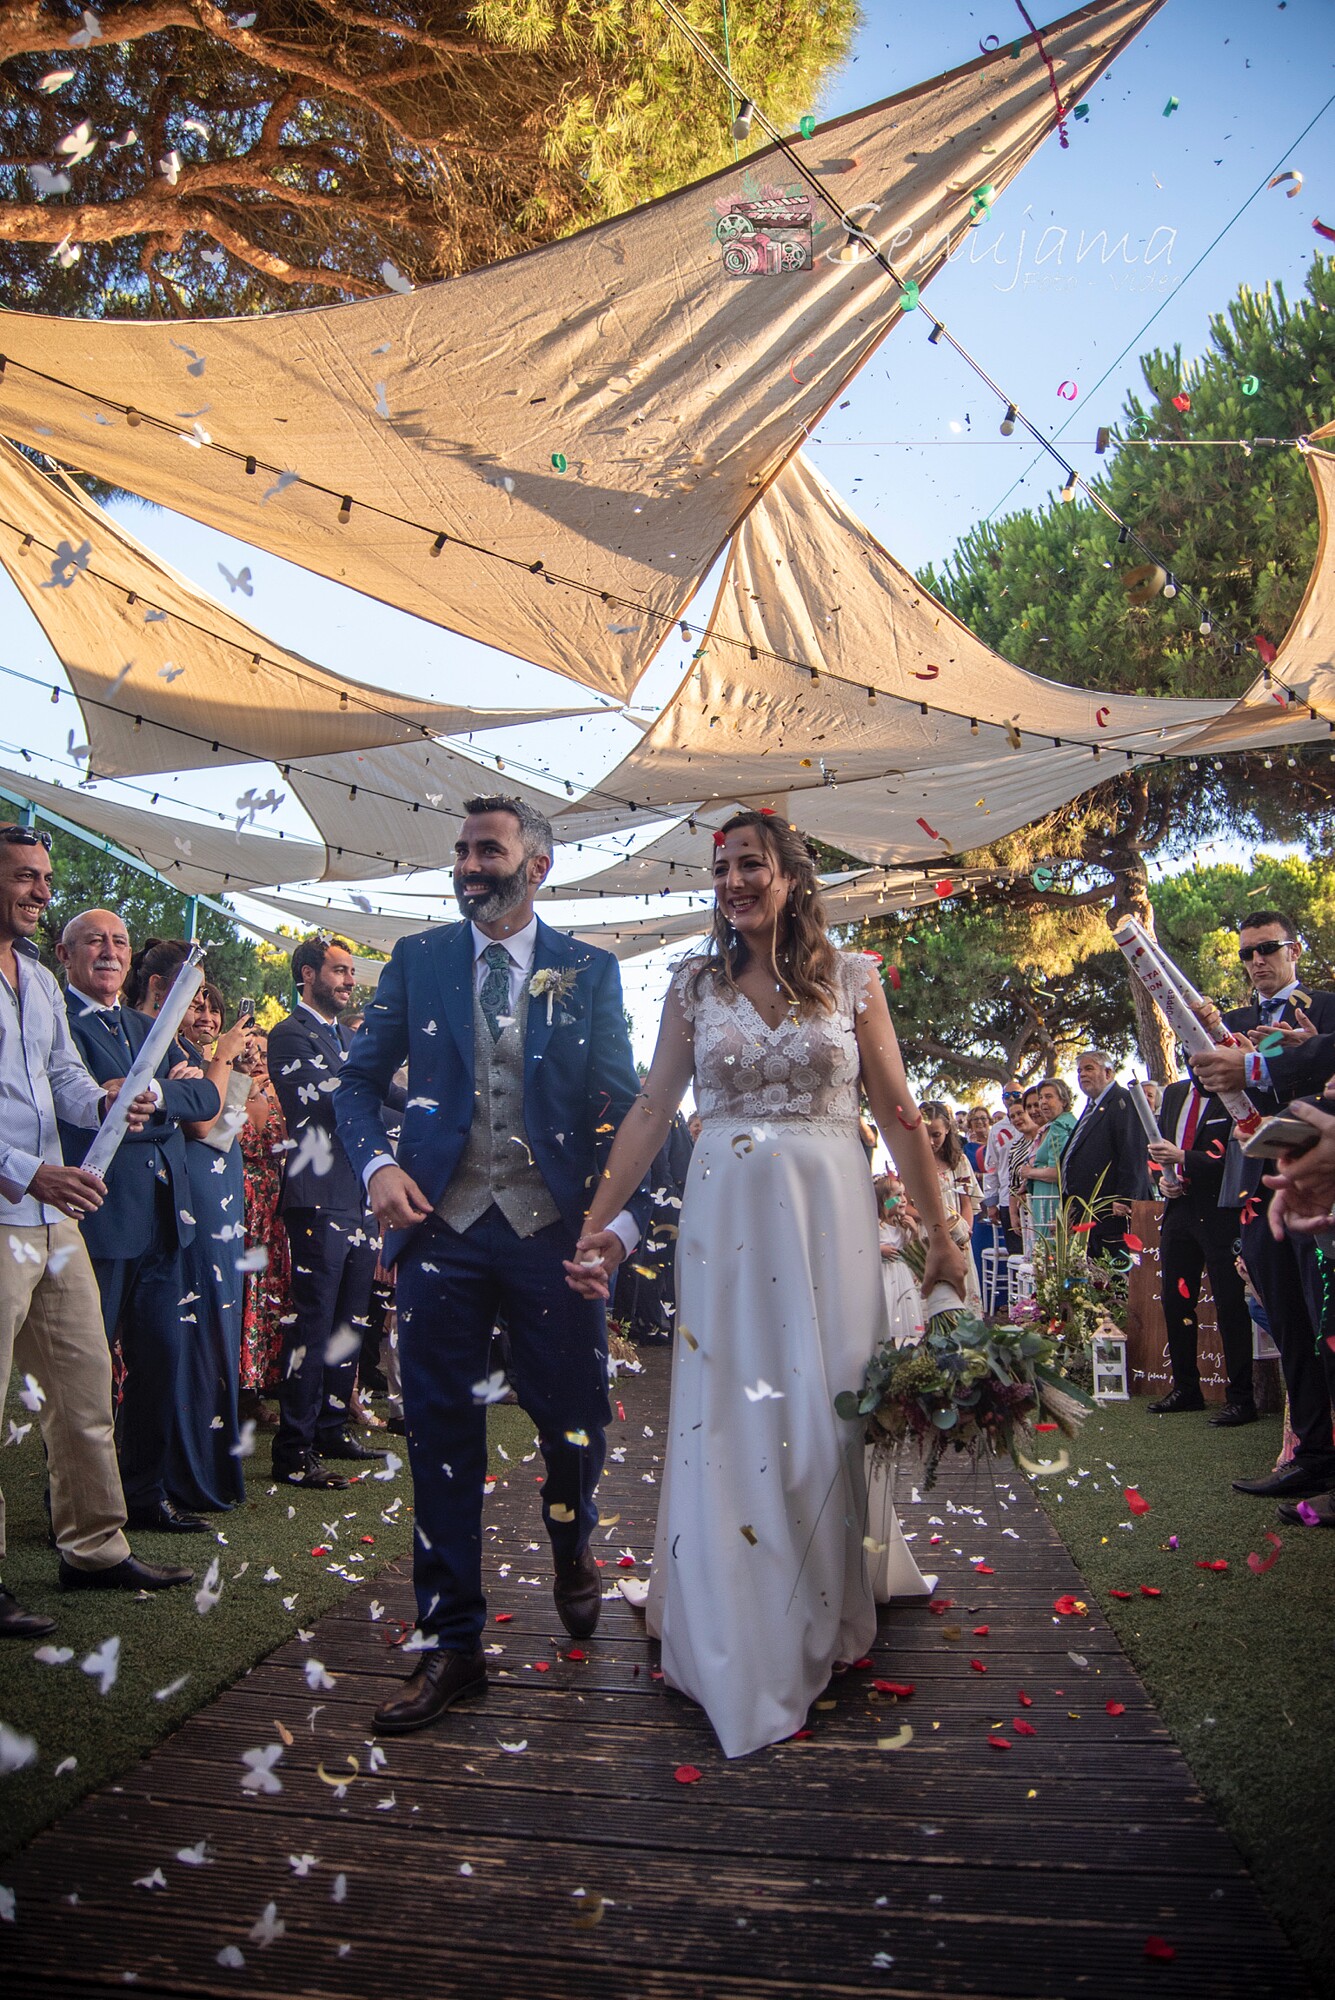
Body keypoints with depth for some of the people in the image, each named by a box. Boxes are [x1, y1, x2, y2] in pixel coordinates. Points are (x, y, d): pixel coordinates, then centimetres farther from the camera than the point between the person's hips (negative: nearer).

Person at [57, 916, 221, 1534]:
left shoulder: (148, 1028, 18)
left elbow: (206, 1098, 8)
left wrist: (152, 1094, -6)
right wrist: (168, 1090, -6)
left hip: (163, 1220, 7)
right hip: (96, 1220, -7)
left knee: (162, 1356, 12)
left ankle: (147, 1491, 25)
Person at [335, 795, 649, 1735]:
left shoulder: (589, 972, 4)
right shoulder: (417, 960, 8)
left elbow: (624, 1105, 2)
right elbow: (361, 1078, 11)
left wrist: (625, 1215, -12)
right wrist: (377, 1164, -8)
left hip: (553, 1230, -1)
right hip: (440, 1226, 1)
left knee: (576, 1419, 6)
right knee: (443, 1435, 5)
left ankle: (572, 1543, 42)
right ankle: (453, 1644, 20)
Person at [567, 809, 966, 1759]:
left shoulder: (851, 976, 2)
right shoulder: (695, 984, 5)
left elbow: (899, 1114, 3)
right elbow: (650, 1113, 4)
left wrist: (941, 1232, 1)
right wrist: (595, 1224, -2)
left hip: (831, 1216, -1)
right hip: (726, 1218, 1)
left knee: (824, 1412, 6)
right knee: (728, 1417, 5)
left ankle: (821, 1625, 28)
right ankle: (743, 1653, 25)